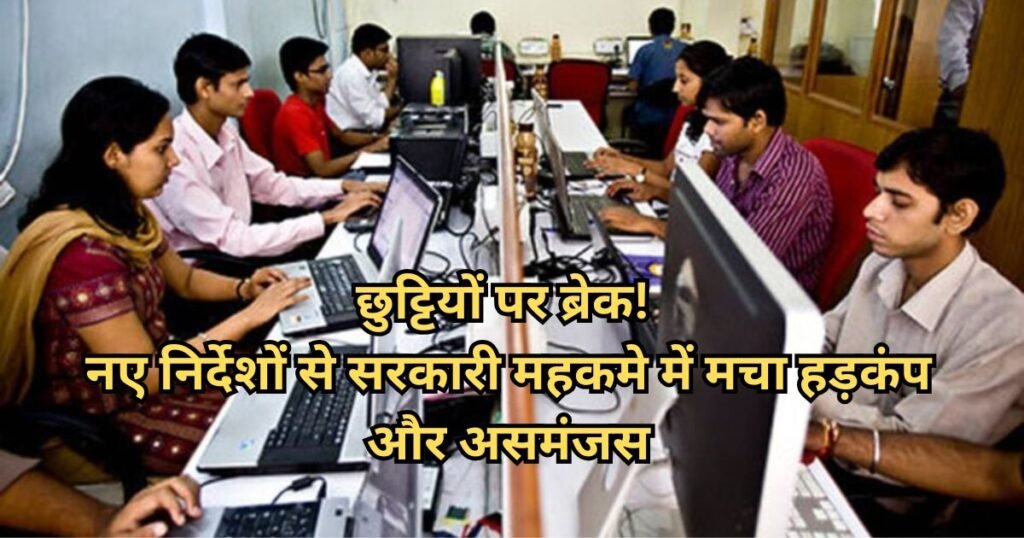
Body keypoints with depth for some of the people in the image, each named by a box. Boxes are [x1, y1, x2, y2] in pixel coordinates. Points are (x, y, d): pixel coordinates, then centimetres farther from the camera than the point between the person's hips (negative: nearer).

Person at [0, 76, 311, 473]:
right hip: (106, 422, -8)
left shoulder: (122, 216, -1)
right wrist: (250, 316, -24)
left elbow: (183, 278, 15)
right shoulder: (83, 253, -30)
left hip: (143, 375, 8)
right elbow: (146, 375, -27)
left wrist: (244, 288, -5)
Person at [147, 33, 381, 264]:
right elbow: (235, 239, -28)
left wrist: (343, 186, -4)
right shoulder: (174, 159, -26)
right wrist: (328, 218, -27)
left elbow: (273, 186, 8)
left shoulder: (224, 133, -1)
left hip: (233, 251, 7)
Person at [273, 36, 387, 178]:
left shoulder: (315, 102, 5)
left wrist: (377, 139, 1)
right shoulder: (295, 113, -22)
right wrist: (366, 150, -19)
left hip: (320, 178, 9)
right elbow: (322, 169, -25)